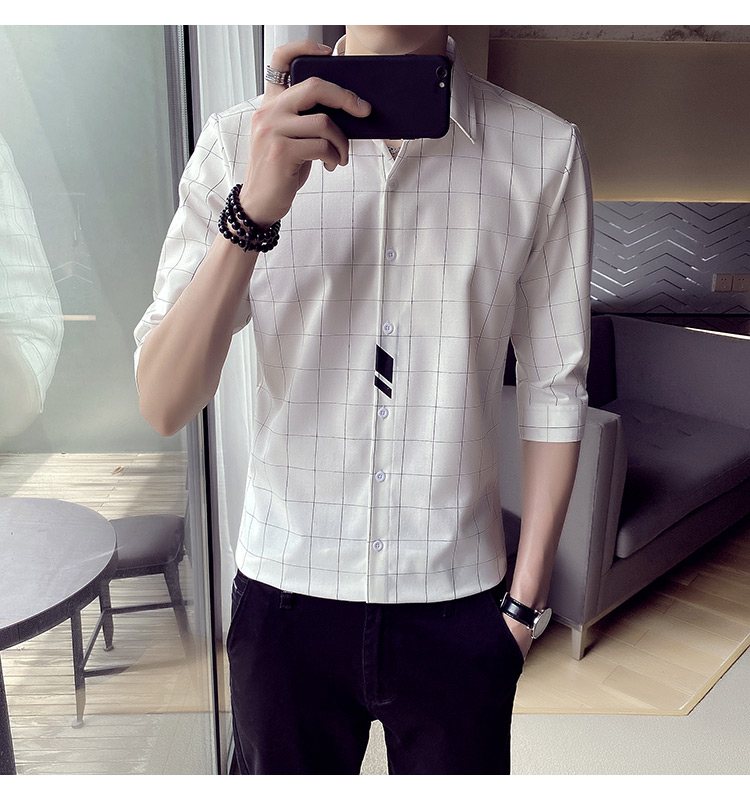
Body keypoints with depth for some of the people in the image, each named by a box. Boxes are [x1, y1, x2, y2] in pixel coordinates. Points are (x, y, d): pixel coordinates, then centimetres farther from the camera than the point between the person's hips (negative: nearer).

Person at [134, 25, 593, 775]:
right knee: (286, 767, 22)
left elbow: (552, 388, -1)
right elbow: (161, 408, -12)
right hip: (286, 594, 1)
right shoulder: (240, 141, -8)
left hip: (458, 601, 1)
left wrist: (526, 600, 2)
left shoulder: (545, 151, -7)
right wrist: (253, 211, -25)